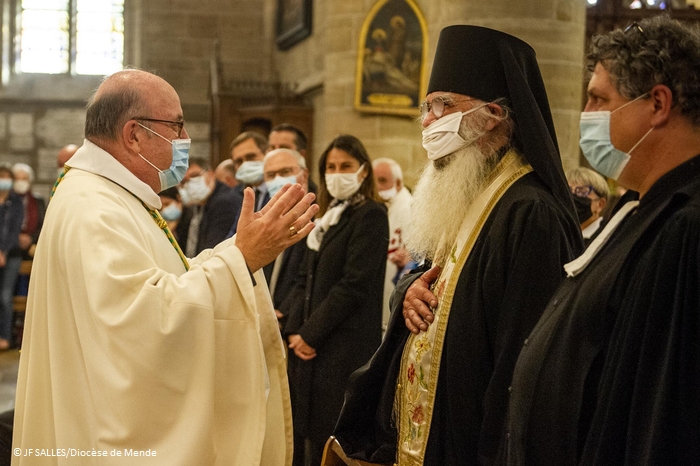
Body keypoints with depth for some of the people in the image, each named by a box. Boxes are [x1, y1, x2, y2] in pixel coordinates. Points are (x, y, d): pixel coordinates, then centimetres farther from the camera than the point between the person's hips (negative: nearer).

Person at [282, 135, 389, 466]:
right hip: (312, 343, 7)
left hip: (344, 346, -7)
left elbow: (354, 284, -14)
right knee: (310, 434, 6)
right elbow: (308, 281, 15)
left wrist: (311, 334, -11)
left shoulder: (371, 215, -7)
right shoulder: (329, 217, 17)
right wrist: (295, 329, 1)